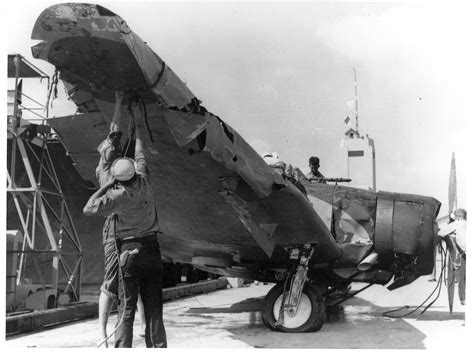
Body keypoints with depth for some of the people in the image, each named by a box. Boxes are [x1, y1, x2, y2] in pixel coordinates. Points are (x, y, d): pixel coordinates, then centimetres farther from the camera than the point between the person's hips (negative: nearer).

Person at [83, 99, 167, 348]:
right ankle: (158, 347, 8)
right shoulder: (144, 181, -2)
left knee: (126, 309, -1)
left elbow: (88, 209, -8)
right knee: (154, 307, 7)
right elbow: (140, 154, 14)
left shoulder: (118, 196, -13)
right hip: (152, 248, 4)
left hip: (129, 250, -4)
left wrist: (106, 186, -2)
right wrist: (138, 128, 30)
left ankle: (122, 348, -5)